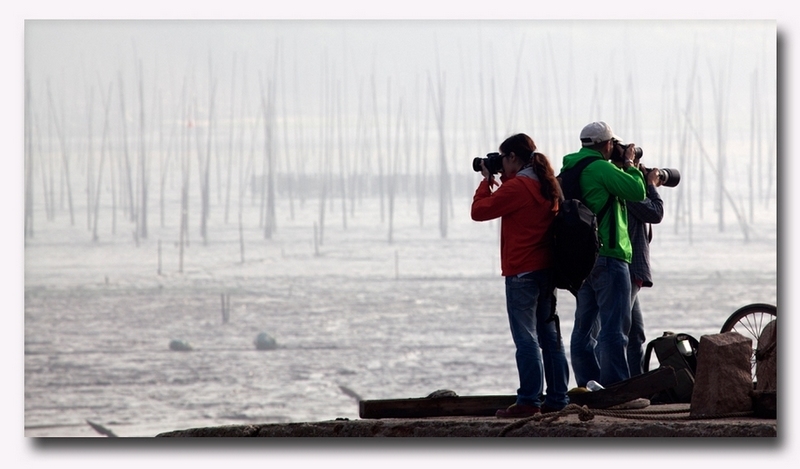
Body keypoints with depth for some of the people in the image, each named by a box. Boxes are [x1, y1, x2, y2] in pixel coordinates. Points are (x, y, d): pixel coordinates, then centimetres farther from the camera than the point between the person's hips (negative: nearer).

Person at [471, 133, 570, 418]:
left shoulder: (516, 187, -13)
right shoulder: (546, 186, 12)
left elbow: (479, 210, -10)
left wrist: (487, 180, 3)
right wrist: (498, 182, 15)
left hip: (522, 272, -8)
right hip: (547, 269, 8)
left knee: (526, 338, -7)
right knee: (549, 336, 11)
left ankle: (529, 401, -8)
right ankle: (557, 397, 13)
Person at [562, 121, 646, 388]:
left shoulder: (569, 169, 14)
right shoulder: (602, 168, -13)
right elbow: (637, 192, -13)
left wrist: (623, 166, 18)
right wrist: (629, 164, 2)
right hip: (608, 256, -9)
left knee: (585, 326, 12)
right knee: (614, 326, -8)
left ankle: (587, 386, 15)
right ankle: (615, 387, -12)